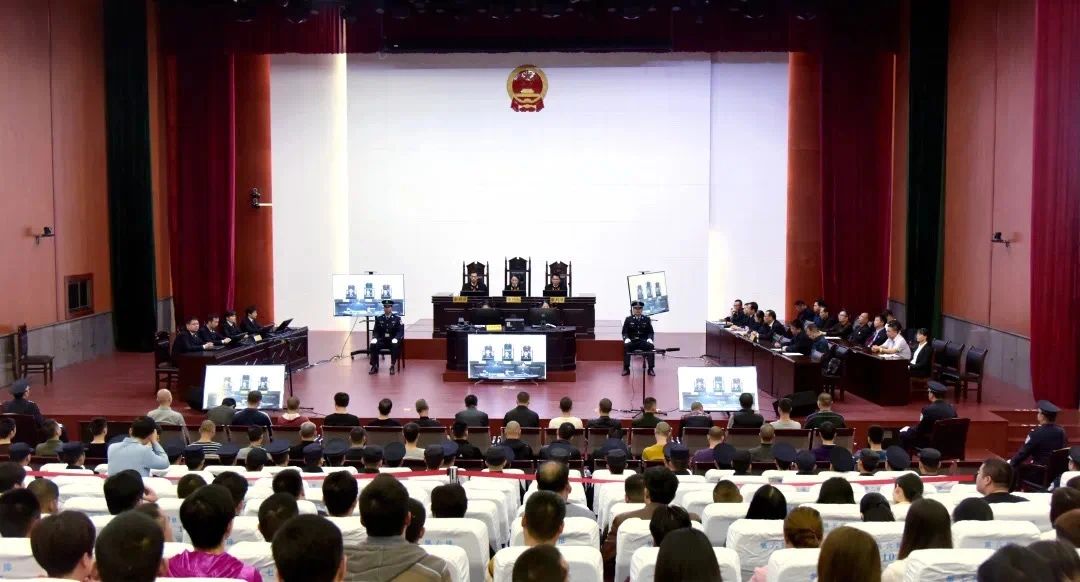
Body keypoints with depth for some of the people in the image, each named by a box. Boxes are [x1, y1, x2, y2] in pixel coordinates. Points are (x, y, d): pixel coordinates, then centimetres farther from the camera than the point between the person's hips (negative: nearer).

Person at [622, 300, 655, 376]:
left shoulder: (647, 320, 12)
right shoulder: (628, 319, 10)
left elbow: (651, 332, 10)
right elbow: (624, 332, 6)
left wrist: (650, 339, -12)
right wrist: (626, 338, -16)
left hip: (643, 342, 1)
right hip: (632, 342, -1)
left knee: (651, 346, -31)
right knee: (626, 346, -33)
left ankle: (651, 369, -25)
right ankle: (626, 368, -27)